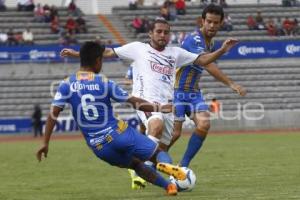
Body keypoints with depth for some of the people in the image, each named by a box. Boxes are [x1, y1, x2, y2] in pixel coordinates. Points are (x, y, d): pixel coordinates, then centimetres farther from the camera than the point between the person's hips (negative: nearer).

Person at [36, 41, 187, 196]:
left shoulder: (67, 84, 3)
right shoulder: (105, 82, -2)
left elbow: (53, 114, -4)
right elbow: (134, 102, 1)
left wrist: (45, 143, -1)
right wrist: (159, 108, 13)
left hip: (99, 147, 3)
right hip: (118, 134, -3)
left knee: (137, 165, 23)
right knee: (157, 153, 6)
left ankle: (168, 186, 14)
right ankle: (166, 165, -25)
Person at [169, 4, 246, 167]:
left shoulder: (210, 42, 7)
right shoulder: (194, 39, -22)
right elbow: (208, 65, -34)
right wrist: (231, 84, -40)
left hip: (194, 91, 7)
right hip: (178, 91, -7)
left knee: (204, 125, -14)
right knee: (175, 133, -10)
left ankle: (183, 166, -3)